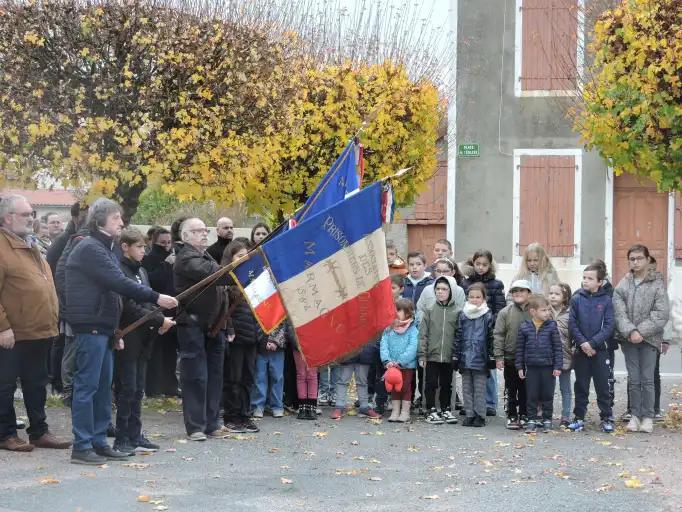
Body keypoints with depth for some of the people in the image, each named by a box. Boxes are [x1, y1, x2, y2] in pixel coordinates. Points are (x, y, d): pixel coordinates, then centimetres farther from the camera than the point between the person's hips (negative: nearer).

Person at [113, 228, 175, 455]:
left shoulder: (141, 271, 16)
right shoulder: (120, 271, -13)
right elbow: (130, 308, -19)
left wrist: (160, 320, 1)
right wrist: (159, 321, -18)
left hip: (143, 339, 8)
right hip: (128, 339, -8)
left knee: (137, 390, 11)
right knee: (127, 390, -5)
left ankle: (134, 436, 16)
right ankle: (122, 439, 1)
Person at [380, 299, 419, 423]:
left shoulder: (412, 330, -7)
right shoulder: (388, 329, 4)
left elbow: (412, 348, -16)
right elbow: (383, 346, -3)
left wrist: (400, 362, -23)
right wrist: (387, 360, -18)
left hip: (407, 365, -4)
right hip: (391, 365, 4)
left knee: (406, 387, 5)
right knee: (394, 388, 11)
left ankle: (405, 412, 14)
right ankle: (395, 411, 20)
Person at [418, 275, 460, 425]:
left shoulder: (458, 312, -1)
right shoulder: (430, 311, 0)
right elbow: (423, 334, 0)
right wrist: (422, 355, -5)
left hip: (449, 356, 0)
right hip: (432, 355, 0)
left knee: (446, 384, 12)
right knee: (431, 384, 5)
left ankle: (446, 410, 25)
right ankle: (431, 411, 14)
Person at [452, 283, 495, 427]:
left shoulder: (488, 316, -2)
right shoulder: (462, 315, 7)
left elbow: (491, 338, -2)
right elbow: (457, 337, 9)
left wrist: (492, 357, -5)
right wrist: (455, 356, 7)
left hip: (481, 359, -4)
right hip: (465, 358, 4)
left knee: (480, 389, 1)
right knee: (467, 388, 9)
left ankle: (480, 415, 7)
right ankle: (469, 415, 15)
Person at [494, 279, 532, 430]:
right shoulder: (505, 313, -2)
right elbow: (499, 335, -2)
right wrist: (498, 356, -8)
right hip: (510, 359, 0)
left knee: (526, 390, 9)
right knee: (511, 390, 8)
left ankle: (524, 416, 20)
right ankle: (512, 416, 17)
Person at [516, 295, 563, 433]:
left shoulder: (551, 326, -4)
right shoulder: (524, 327, -2)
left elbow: (558, 347, -1)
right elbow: (520, 348, 5)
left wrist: (558, 366, -5)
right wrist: (520, 367, 4)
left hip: (548, 367, 0)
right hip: (531, 367, 1)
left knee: (547, 395, 7)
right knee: (531, 396, 6)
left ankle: (547, 420, 19)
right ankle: (532, 420, 15)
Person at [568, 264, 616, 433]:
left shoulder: (606, 300, -3)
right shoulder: (576, 299, 1)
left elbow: (609, 326, -7)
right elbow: (572, 324, -2)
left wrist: (593, 343, -15)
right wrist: (583, 343, -14)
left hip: (600, 350, -2)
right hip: (581, 350, 2)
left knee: (602, 386, 3)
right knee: (581, 386, 9)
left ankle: (607, 418, 11)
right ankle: (579, 417, 17)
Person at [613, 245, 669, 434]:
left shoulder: (657, 284, -4)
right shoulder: (623, 285, 4)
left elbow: (662, 314, -9)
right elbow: (619, 312, -3)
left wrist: (641, 331, -15)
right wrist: (630, 331, -17)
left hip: (649, 339, -3)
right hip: (629, 340, 3)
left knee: (647, 379, -1)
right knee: (634, 379, 8)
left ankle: (647, 417, 7)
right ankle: (635, 415, 16)